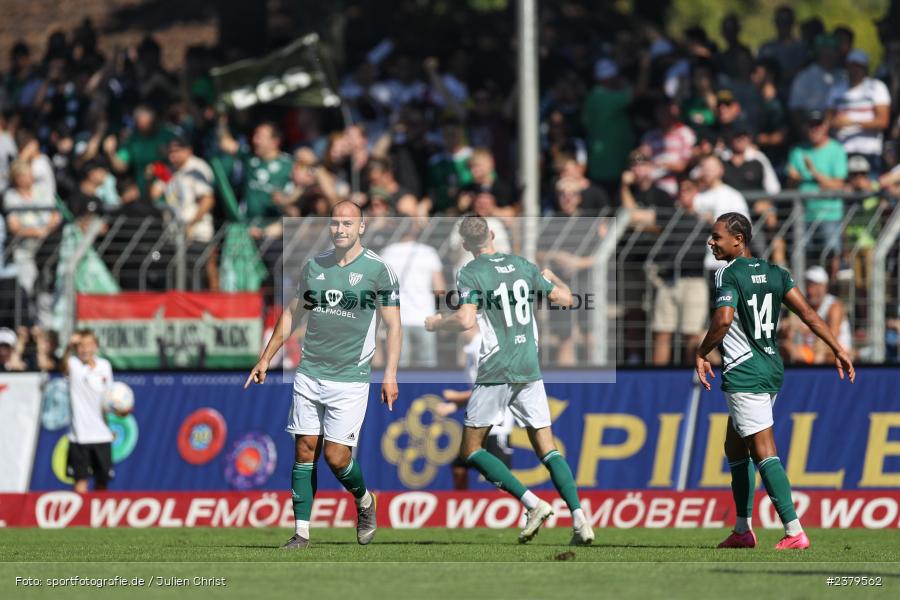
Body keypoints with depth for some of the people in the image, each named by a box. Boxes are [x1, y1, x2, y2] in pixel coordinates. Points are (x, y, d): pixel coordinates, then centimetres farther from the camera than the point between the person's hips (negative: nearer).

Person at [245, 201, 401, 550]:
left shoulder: (378, 269, -4)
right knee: (305, 452, 0)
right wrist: (266, 358, 18)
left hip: (350, 379, -4)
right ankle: (301, 532, 5)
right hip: (310, 374, 4)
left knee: (336, 456, -8)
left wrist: (390, 374, -10)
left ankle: (364, 501, 22)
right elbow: (292, 314, 19)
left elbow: (393, 325, -2)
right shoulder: (314, 266, 9)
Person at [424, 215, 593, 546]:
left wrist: (436, 323, 1)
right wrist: (552, 278, 39)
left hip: (495, 372, -5)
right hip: (530, 370, 5)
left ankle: (533, 504, -10)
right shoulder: (523, 265, 10)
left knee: (471, 450, 5)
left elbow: (466, 320, -19)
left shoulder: (470, 273, -6)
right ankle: (579, 518, -11)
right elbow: (565, 298, 17)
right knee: (547, 450, 7)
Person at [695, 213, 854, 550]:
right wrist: (838, 349, 6)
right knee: (735, 448, 20)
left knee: (764, 453, -9)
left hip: (745, 374, -8)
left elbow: (723, 320, -27)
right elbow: (806, 312, 5)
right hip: (772, 369, 8)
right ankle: (743, 530, 22)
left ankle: (794, 532, -17)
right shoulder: (773, 272, 10)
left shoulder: (728, 275, -12)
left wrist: (700, 354, -14)